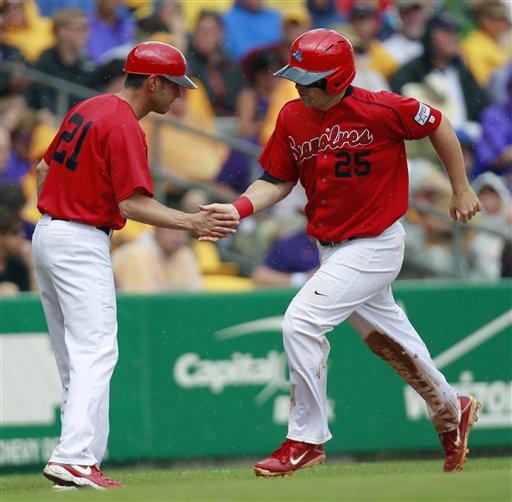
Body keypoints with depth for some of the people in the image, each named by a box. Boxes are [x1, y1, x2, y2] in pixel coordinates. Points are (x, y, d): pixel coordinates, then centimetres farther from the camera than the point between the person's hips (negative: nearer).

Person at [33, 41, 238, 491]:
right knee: (96, 352, -15)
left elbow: (45, 169, 19)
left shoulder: (87, 109, 13)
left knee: (73, 359, 13)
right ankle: (75, 460, -26)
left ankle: (81, 453, 14)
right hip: (82, 245, -10)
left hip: (46, 233, 10)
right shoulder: (125, 128, -15)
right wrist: (191, 223, -23)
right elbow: (132, 203, -22)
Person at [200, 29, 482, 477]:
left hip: (375, 245, -7)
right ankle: (451, 412, 45)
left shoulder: (380, 110, -20)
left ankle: (306, 440, -6)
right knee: (386, 336, 21)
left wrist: (462, 190, 3)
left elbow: (436, 124, -5)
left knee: (302, 323, -18)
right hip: (333, 249, 7)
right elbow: (278, 180, 3)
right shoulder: (293, 118, -4)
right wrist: (239, 209, -16)